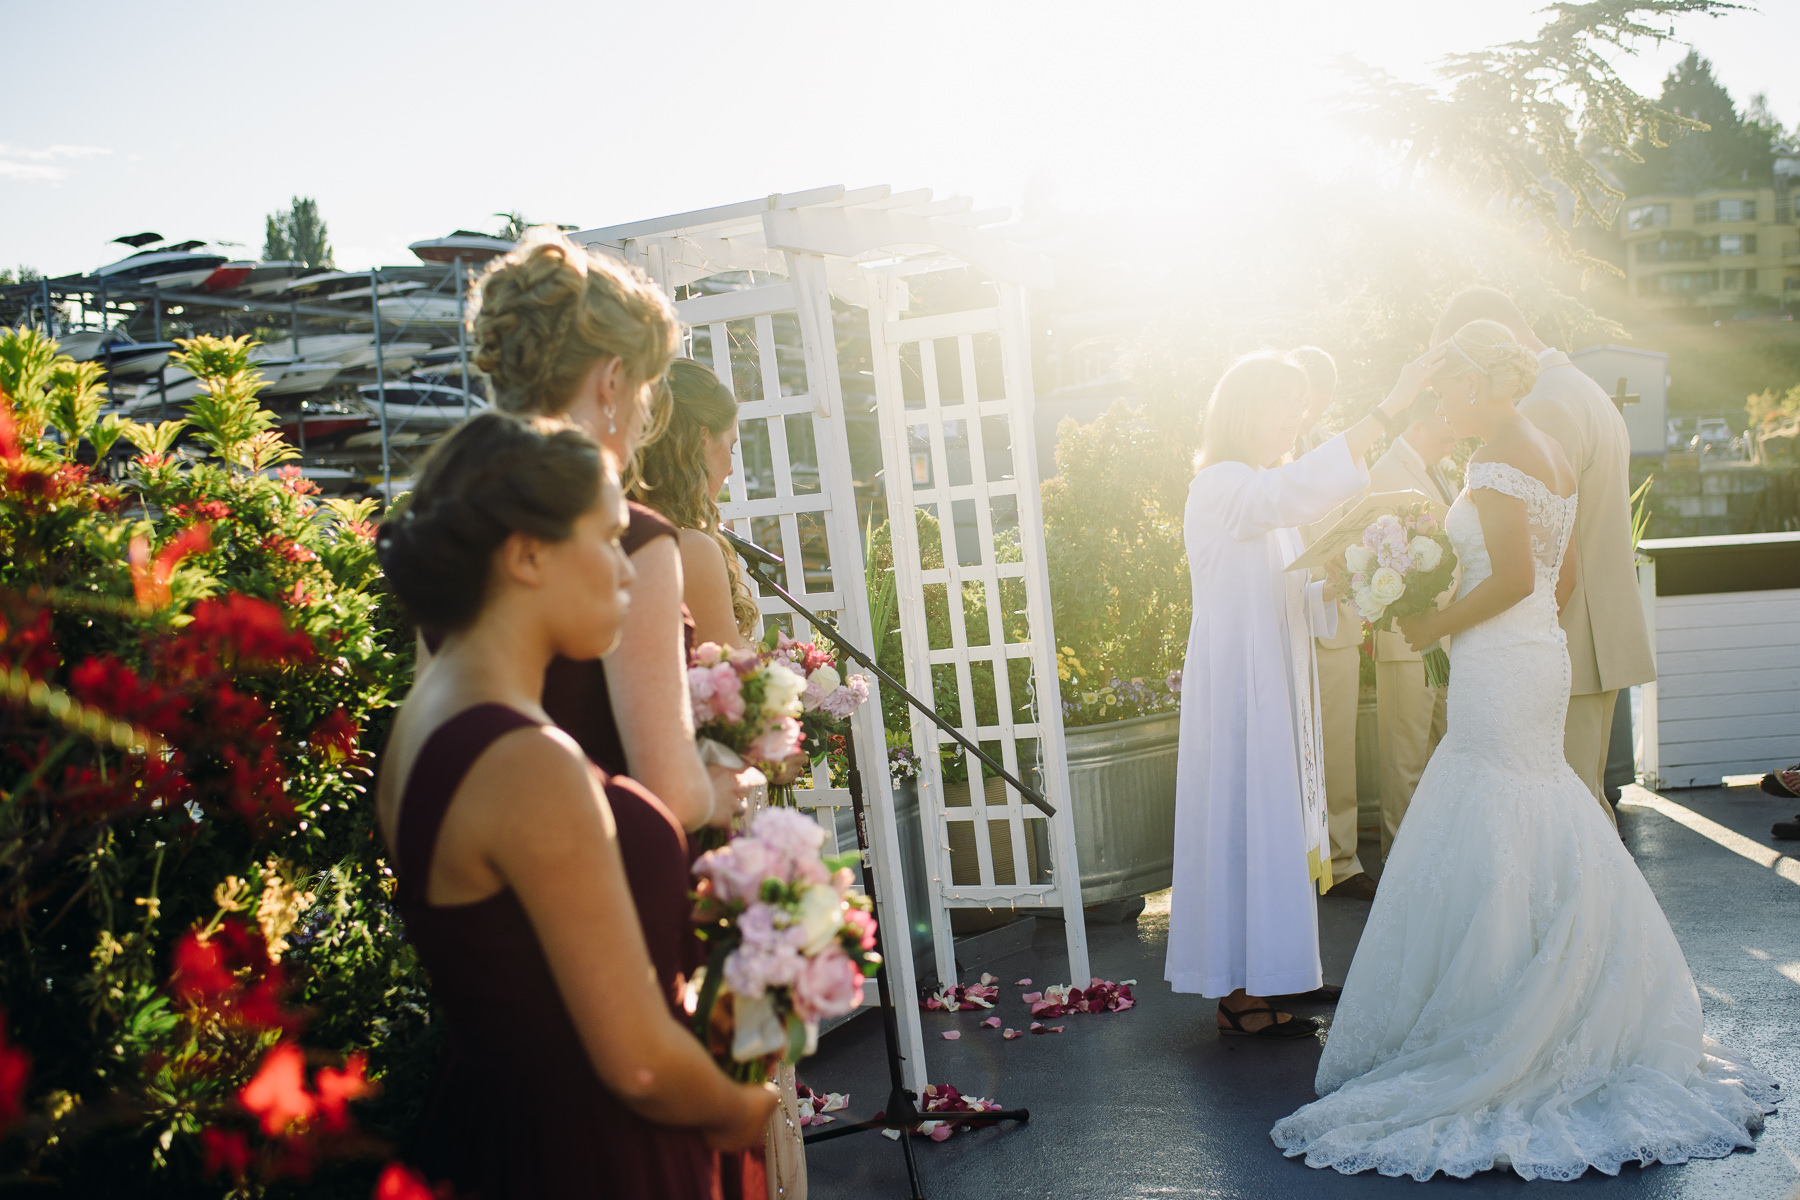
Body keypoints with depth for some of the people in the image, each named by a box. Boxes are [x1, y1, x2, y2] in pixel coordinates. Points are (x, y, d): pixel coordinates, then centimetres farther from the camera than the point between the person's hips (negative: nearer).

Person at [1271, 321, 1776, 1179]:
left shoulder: (1499, 455, -14)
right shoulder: (1551, 455, 14)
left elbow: (1513, 576, -22)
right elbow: (1561, 581, 17)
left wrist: (1435, 625, -12)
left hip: (1498, 664, -10)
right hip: (1541, 656, 10)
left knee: (1489, 850, -3)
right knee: (1541, 846, 16)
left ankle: (1497, 1047, 5)